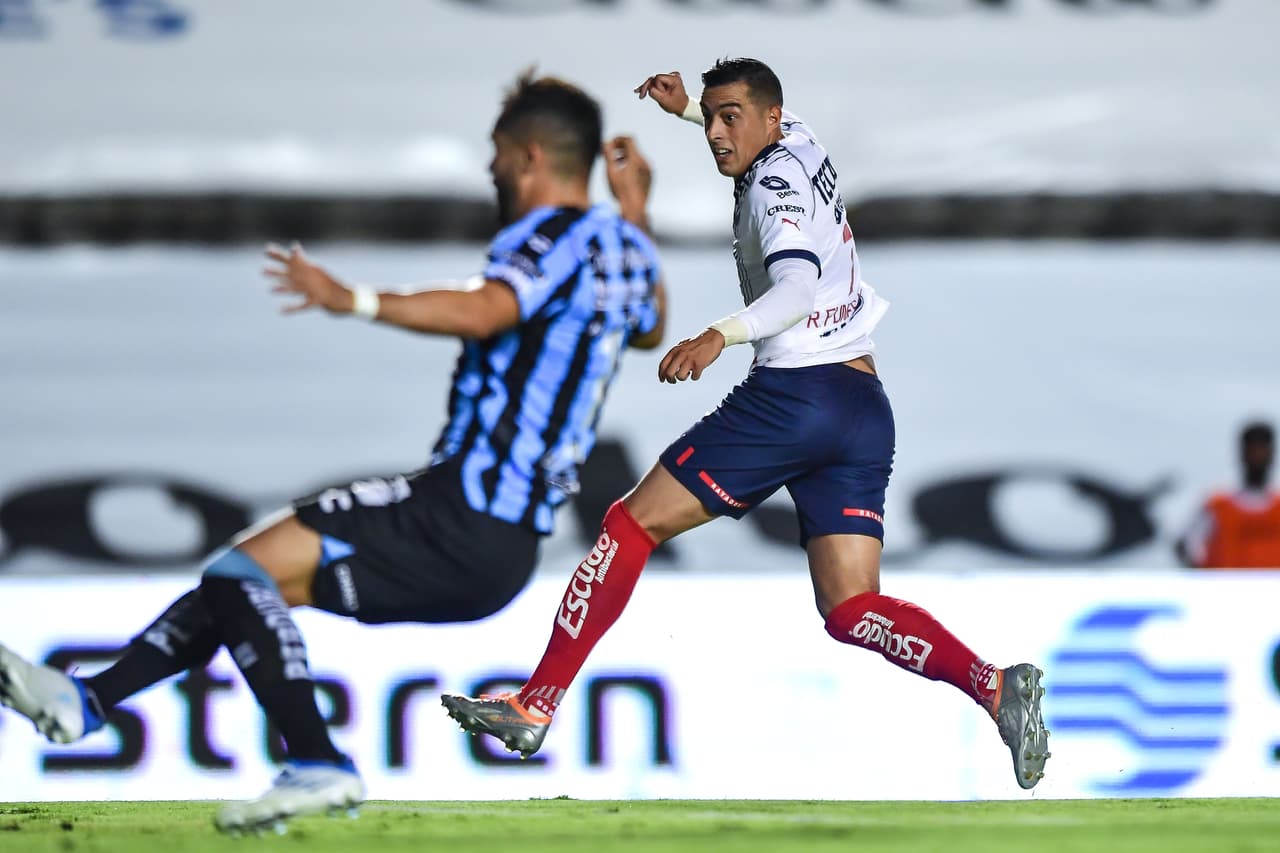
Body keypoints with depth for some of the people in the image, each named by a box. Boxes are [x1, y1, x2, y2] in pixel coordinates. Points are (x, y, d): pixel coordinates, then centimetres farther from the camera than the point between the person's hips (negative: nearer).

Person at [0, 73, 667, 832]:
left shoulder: (556, 237, -11)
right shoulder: (622, 248, 16)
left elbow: (483, 312, -33)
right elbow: (650, 329, 40)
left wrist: (356, 301, -35)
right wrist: (638, 215, 44)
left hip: (463, 511, -10)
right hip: (509, 542, 10)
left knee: (241, 571, -16)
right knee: (245, 576, 16)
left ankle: (318, 764, -21)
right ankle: (86, 702, 18)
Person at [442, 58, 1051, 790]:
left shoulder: (773, 184, -6)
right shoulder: (802, 145, 17)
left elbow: (799, 282, -25)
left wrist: (720, 336, -39)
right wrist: (687, 106, 42)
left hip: (793, 394, -8)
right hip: (867, 407, 8)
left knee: (633, 525, 1)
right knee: (851, 611, 0)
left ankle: (536, 706, 0)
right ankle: (992, 684, -24)